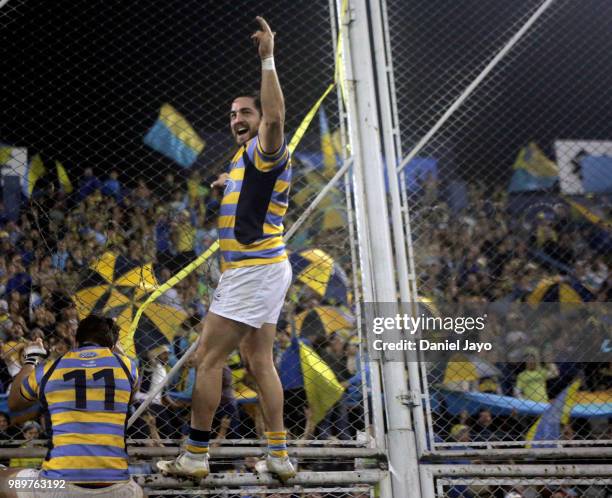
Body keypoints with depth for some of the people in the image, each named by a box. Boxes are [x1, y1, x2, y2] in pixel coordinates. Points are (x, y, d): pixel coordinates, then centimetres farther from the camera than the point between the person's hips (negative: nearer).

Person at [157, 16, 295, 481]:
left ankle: (195, 456, -1)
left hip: (254, 270, -11)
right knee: (259, 360, 11)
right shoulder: (247, 157, 18)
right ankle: (280, 457, 14)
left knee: (208, 358, -7)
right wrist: (231, 181, 41)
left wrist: (268, 58, -35)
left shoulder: (264, 150, -11)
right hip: (262, 269, 11)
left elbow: (275, 116, -35)